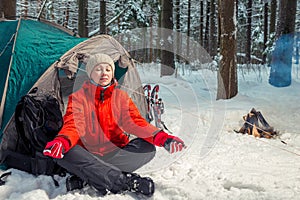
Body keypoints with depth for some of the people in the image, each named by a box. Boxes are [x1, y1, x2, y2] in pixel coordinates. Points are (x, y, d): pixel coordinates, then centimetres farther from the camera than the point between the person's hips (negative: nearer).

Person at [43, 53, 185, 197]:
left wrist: (160, 137, -25)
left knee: (148, 148, -22)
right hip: (88, 155, -2)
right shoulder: (78, 98, 0)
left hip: (116, 153, 2)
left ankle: (90, 176, -29)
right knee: (65, 153, -33)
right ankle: (126, 181, -37)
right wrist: (62, 141, -39)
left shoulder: (121, 97, 6)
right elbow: (73, 124, -14)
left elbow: (134, 121, -6)